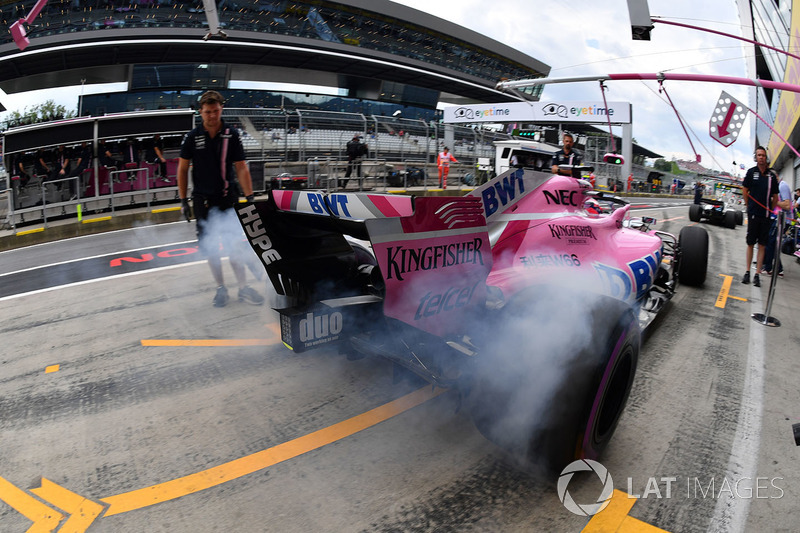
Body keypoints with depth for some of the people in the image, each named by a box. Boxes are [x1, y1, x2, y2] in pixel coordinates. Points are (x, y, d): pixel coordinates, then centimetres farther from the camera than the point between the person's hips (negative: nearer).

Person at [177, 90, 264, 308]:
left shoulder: (231, 135, -3)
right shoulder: (192, 137, -2)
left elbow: (241, 168, -2)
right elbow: (183, 169, 3)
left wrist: (249, 197, -7)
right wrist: (183, 200, 1)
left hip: (228, 198, -1)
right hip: (203, 200, 1)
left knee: (233, 245, -2)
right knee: (211, 247, 5)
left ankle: (243, 288, 6)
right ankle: (221, 288, 17)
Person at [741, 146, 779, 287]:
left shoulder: (772, 175, 4)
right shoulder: (751, 172, 1)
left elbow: (775, 197, 12)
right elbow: (744, 191, 8)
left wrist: (771, 211, 7)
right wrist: (749, 207, 5)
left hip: (766, 215, 1)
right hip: (753, 214, -1)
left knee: (762, 245, 2)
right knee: (750, 243, 5)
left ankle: (757, 274, 5)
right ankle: (747, 272, 14)